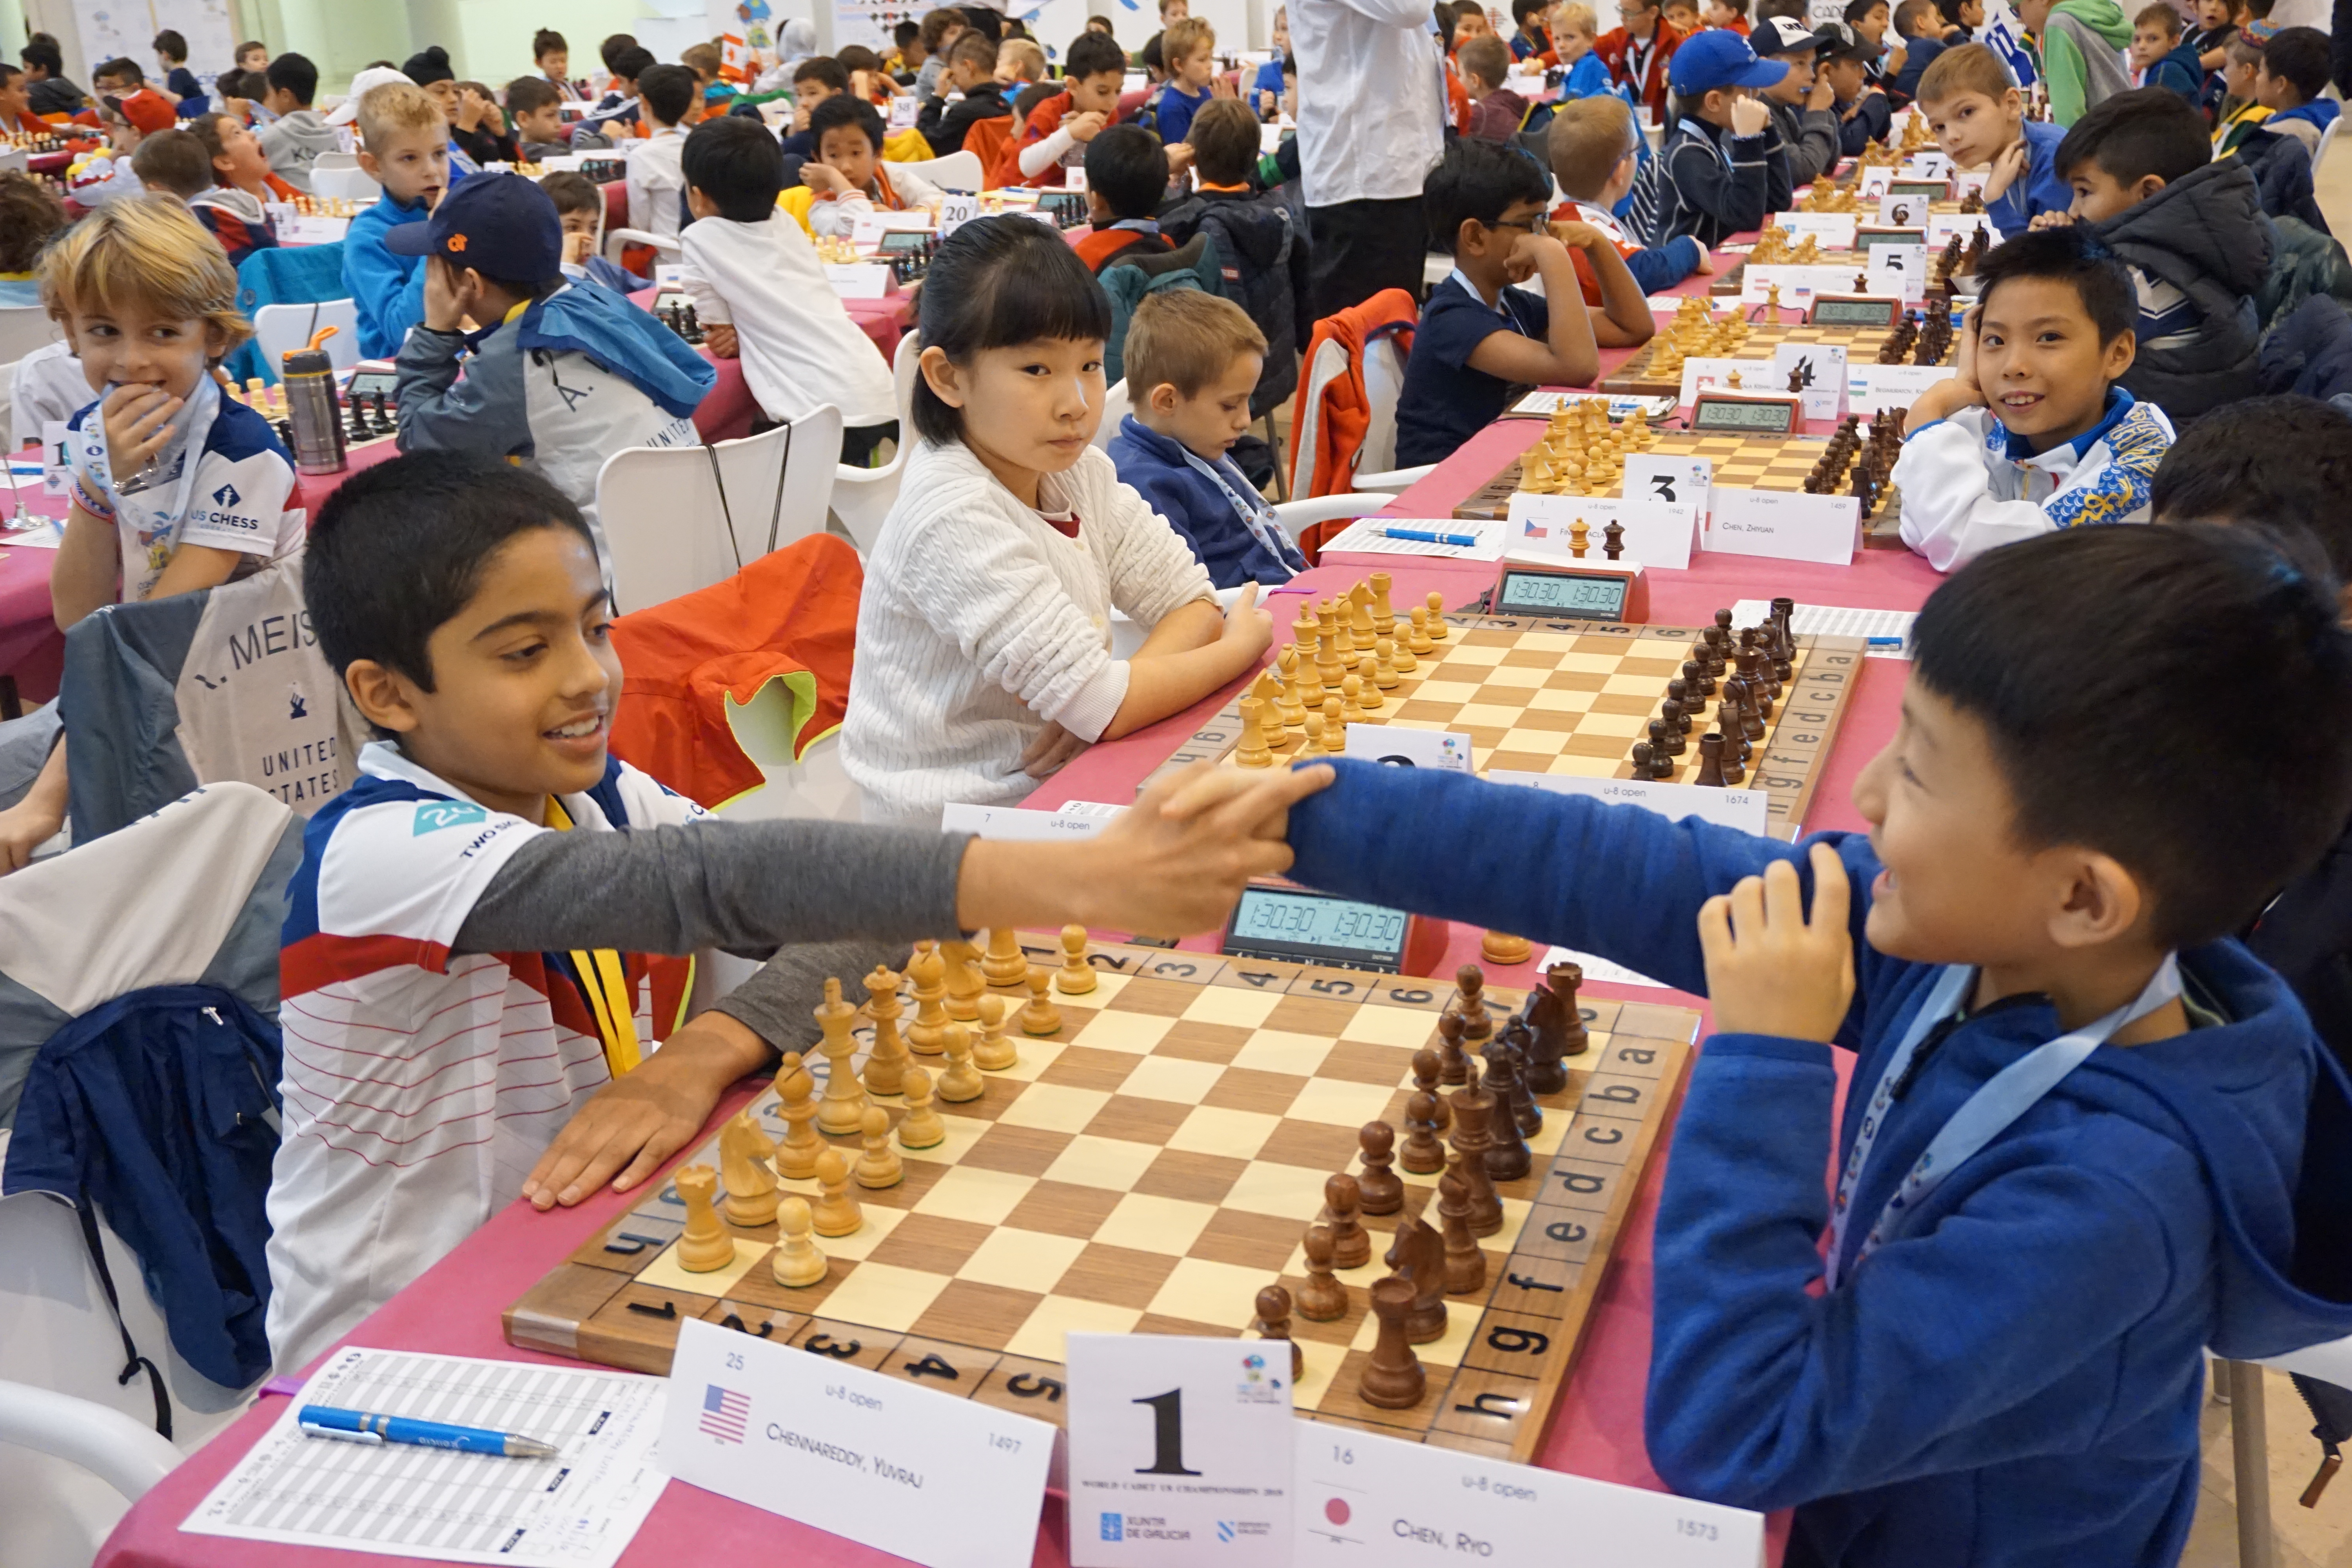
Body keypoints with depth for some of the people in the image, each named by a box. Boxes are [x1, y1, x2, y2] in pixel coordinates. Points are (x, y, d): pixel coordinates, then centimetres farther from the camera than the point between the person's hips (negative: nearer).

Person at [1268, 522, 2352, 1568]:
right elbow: (1630, 877, -15)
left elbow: (1725, 1436, -34)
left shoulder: (2108, 1191, -35)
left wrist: (1763, 1063, -34)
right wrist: (1305, 819, -14)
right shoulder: (1960, 930, -18)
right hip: (1857, 1457, 5)